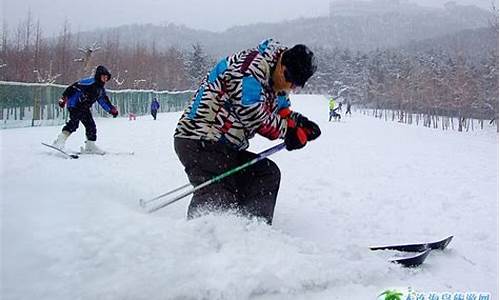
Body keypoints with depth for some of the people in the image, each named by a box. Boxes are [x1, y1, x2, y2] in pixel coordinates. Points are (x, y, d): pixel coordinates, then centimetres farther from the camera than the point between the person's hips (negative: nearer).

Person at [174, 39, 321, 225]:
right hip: (200, 141, -10)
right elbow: (251, 113, -25)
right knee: (219, 199, -18)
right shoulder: (253, 64, -18)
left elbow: (281, 112, 24)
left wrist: (300, 122, 2)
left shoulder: (277, 84, 14)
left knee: (267, 173, 3)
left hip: (226, 147, 10)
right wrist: (288, 130, -12)